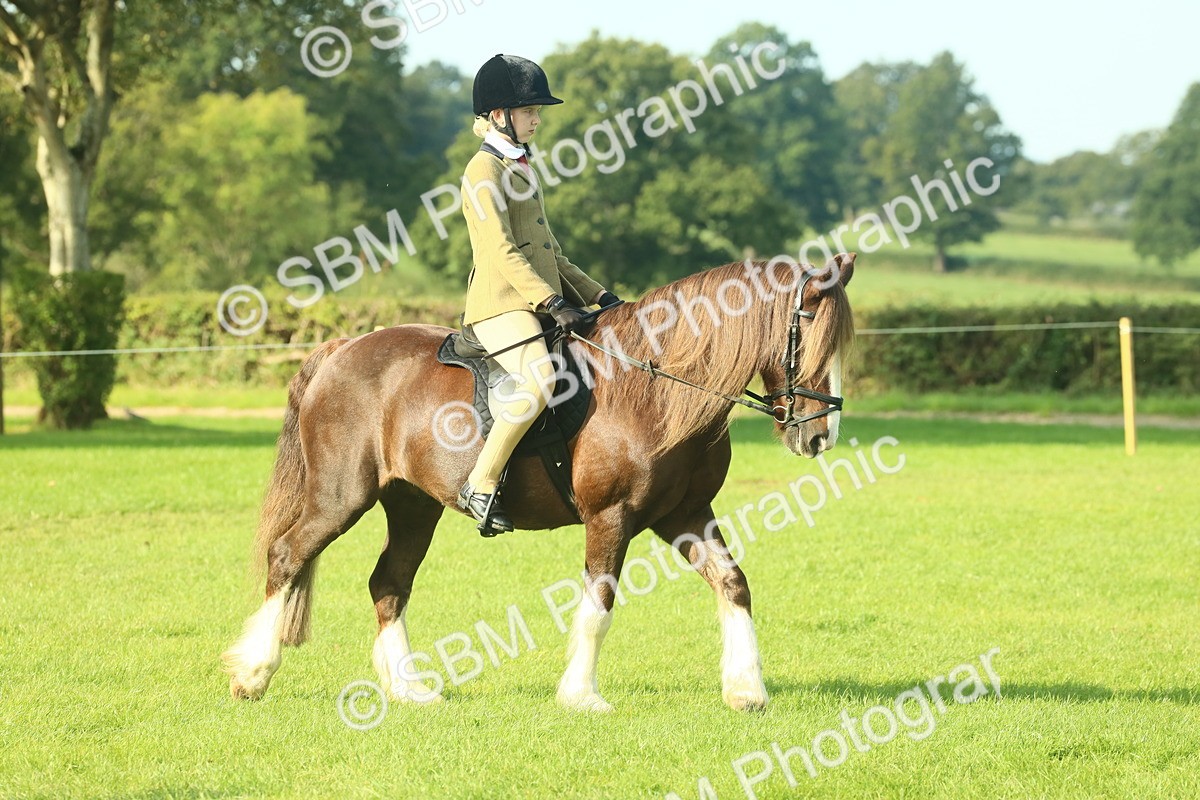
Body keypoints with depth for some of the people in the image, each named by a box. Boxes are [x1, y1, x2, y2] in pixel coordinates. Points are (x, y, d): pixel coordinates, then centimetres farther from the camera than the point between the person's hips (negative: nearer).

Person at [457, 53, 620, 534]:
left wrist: (598, 295, 16)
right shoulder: (485, 172, -7)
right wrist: (554, 303, -23)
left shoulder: (521, 169, 23)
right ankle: (481, 486, -25)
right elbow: (502, 253, -17)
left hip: (538, 303, 10)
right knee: (540, 377, -31)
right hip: (500, 305, -10)